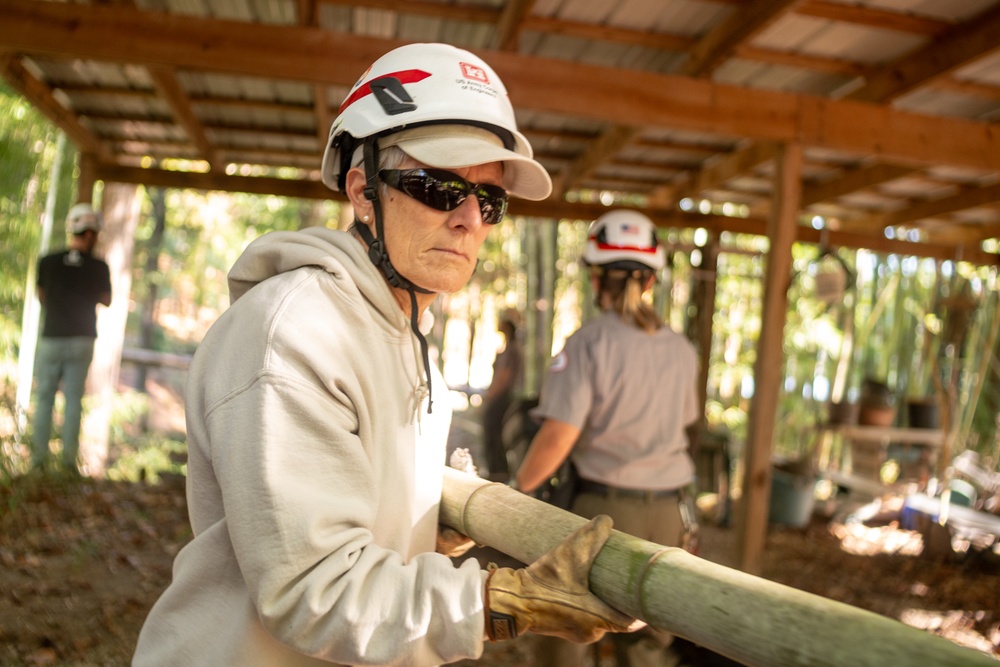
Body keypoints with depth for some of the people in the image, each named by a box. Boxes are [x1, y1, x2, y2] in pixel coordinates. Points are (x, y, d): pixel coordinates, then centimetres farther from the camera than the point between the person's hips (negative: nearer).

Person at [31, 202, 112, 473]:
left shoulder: (48, 262, -6)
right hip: (82, 340, 0)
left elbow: (41, 298, 9)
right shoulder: (99, 268, -7)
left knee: (44, 398, 9)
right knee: (73, 400, 6)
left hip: (52, 338, 0)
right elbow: (106, 301, 7)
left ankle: (39, 456, 10)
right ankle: (69, 457, 6)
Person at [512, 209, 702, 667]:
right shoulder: (681, 350, 2)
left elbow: (558, 436, -20)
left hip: (601, 507, -4)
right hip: (668, 512, 5)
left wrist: (519, 488, -6)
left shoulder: (589, 342, -13)